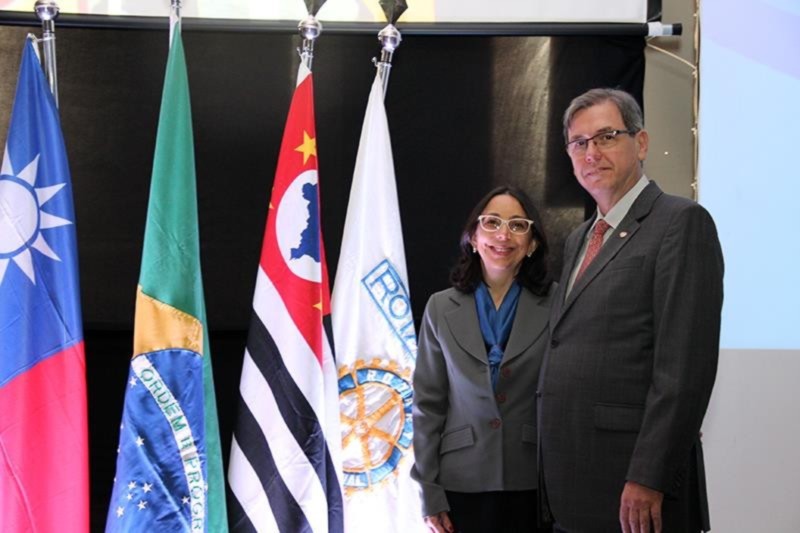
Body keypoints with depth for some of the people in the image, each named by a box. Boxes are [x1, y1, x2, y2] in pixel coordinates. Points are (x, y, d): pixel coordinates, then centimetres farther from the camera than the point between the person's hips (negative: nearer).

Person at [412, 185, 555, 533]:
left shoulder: (555, 306, -1)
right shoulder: (442, 308, 4)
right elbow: (428, 404, 3)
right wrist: (429, 493, -2)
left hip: (534, 482, -1)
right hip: (462, 482, 1)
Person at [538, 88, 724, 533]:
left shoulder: (682, 222, -6)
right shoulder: (579, 241, 19)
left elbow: (686, 365, -15)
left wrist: (648, 479, -20)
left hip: (635, 484, -7)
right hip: (571, 488, 7)